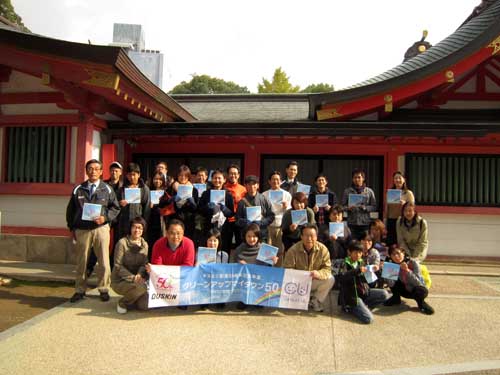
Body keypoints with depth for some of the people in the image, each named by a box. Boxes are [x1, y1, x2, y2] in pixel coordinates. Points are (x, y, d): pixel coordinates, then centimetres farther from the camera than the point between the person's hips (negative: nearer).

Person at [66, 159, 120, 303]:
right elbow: (70, 210, 13)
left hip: (101, 228, -1)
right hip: (82, 230, 1)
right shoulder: (78, 189, 6)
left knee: (104, 261, 2)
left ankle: (103, 289, 16)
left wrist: (105, 217, -10)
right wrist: (72, 228, 9)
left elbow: (115, 208, 6)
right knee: (81, 261, 8)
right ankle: (80, 290, 21)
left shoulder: (107, 189, 4)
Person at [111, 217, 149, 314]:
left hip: (137, 280, 5)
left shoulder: (144, 245, 5)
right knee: (140, 288, -32)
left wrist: (140, 275, -21)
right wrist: (133, 277, -24)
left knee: (145, 305, -14)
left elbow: (144, 264, 1)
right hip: (119, 281, -5)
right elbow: (118, 266, -14)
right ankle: (122, 303, -3)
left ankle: (131, 298, 19)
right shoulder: (122, 243, -12)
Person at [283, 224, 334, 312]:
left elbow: (327, 269, -14)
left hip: (314, 282, 1)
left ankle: (316, 300, -1)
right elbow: (287, 269, -17)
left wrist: (318, 273, -37)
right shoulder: (293, 250, -17)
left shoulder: (323, 249, -13)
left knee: (330, 279, -24)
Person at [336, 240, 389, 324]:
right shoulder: (345, 264, -12)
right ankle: (351, 308, 6)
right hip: (352, 296, -7)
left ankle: (364, 306, 1)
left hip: (364, 292, 7)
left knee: (385, 294, -6)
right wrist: (357, 270, -37)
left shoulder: (360, 262, 8)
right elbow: (340, 277, -31)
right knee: (368, 319, -19)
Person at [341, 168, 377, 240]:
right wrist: (348, 208, -13)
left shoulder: (369, 191, 6)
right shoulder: (347, 191, 6)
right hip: (352, 223, 0)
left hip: (365, 223, 0)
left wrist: (365, 208, -12)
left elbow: (374, 207, 5)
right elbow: (343, 206, 8)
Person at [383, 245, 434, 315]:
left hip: (417, 290, -4)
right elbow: (391, 284, -22)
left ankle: (421, 303, -4)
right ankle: (396, 298, 2)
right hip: (405, 290, 4)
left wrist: (407, 270, -41)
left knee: (422, 291, -38)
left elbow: (418, 283, -29)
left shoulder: (413, 263, -23)